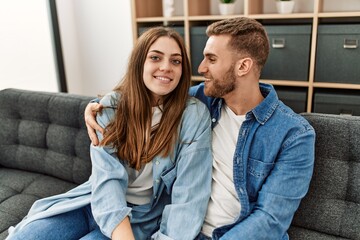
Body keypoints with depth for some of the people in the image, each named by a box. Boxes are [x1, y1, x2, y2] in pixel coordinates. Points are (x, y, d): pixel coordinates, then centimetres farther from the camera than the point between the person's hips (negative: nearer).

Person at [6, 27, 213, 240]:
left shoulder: (195, 115, -14)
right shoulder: (111, 106, -6)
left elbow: (188, 195, -17)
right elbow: (106, 177, -16)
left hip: (143, 217, -2)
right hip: (97, 201, 3)